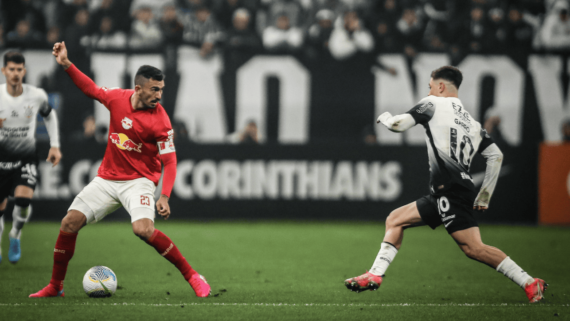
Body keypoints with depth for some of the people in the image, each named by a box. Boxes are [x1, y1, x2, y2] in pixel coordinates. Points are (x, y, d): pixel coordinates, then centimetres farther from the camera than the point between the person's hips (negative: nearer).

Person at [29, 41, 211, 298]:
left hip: (138, 181, -5)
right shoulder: (117, 98, -5)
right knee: (70, 222, -4)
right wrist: (66, 64, 4)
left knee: (143, 229, -28)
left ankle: (192, 277, -14)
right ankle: (55, 286, 12)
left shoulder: (160, 121, -16)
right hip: (107, 179, 5)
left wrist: (164, 197, -26)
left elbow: (169, 161, -14)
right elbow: (92, 89, 14)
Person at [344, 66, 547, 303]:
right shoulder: (471, 121, 22)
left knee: (473, 248, -17)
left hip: (450, 191, -9)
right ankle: (375, 276, 9)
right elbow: (496, 155, 17)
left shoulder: (433, 104, 4)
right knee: (395, 220, 15)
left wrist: (384, 117, 23)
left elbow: (399, 125, -1)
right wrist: (484, 197, 20)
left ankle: (529, 283, -20)